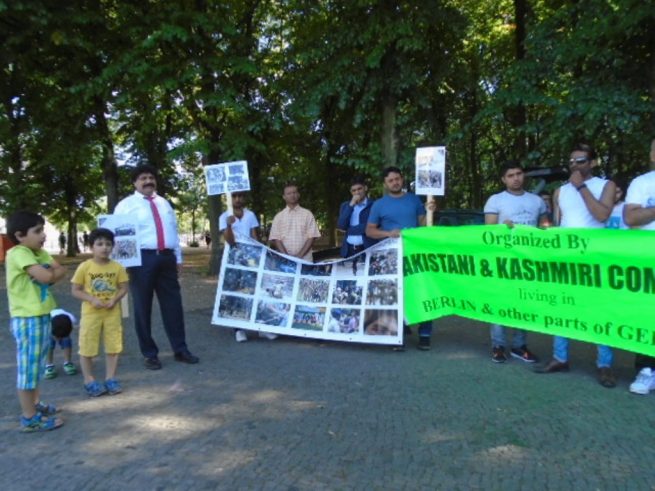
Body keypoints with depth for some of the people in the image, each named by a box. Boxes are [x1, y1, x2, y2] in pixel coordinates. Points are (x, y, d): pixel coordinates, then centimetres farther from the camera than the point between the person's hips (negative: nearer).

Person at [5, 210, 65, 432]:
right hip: (27, 318, -9)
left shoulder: (40, 253, 11)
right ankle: (29, 418, 6)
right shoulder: (18, 253, -16)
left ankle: (35, 405, 33)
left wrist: (50, 273, -13)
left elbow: (62, 271, 4)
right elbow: (46, 276, -25)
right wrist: (52, 272, -5)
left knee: (37, 363, 19)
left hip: (42, 315, 9)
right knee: (28, 366, -2)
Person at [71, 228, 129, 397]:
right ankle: (89, 381, 20)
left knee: (113, 346, 9)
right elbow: (75, 290, -5)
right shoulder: (84, 267, -9)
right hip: (91, 313, -2)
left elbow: (123, 288, 3)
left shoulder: (117, 267, -4)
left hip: (112, 313, 2)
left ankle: (110, 378, 22)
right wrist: (92, 299, -19)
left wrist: (115, 299, -15)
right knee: (87, 347, 5)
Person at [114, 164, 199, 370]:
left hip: (166, 257, 5)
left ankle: (180, 349, 18)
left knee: (173, 304, 8)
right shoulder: (126, 205, 2)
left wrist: (178, 257, 16)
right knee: (143, 307, 4)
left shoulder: (164, 203, 19)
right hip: (142, 259, -4)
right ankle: (149, 353, 16)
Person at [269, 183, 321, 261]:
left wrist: (300, 255, -11)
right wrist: (286, 255, -12)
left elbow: (312, 237, 0)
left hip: (305, 260, 0)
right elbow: (275, 239, 3)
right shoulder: (279, 217, 9)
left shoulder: (307, 214, 6)